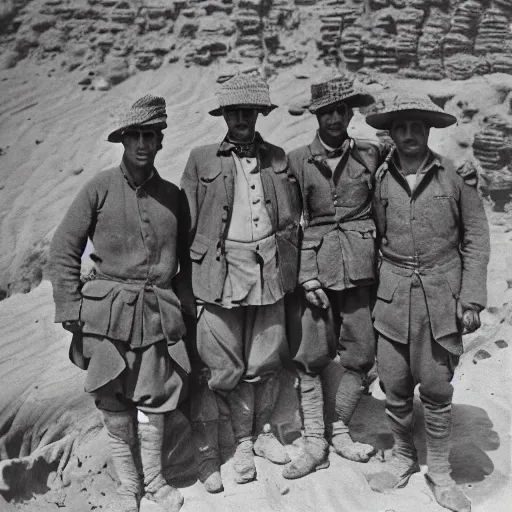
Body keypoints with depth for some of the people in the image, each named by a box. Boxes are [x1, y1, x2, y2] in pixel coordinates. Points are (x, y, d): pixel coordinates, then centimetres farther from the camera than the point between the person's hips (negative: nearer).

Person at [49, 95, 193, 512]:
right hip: (106, 310, -1)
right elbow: (64, 249, 0)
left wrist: (186, 303, 5)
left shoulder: (173, 195, 7)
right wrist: (70, 308, -5)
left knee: (154, 399, 6)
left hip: (156, 311, 2)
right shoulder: (100, 188, -2)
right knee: (114, 403, 7)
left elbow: (185, 255, 16)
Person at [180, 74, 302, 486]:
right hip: (221, 272, -1)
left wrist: (291, 265, 5)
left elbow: (294, 220, 13)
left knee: (266, 362, 9)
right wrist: (188, 277, -1)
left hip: (269, 271, 2)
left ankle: (262, 431, 32)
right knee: (229, 365, 6)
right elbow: (186, 223, 2)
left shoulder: (278, 159, 10)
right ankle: (243, 442, 25)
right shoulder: (202, 160, 3)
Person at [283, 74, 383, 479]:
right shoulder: (298, 160, 3)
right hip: (317, 267, -1)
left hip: (361, 268, 1)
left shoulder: (371, 154, 5)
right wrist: (307, 277, -5)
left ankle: (340, 430, 27)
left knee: (360, 356, 6)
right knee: (310, 358, 1)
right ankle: (315, 443, 16)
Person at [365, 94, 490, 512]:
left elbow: (476, 238, 1)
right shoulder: (379, 180, 2)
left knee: (436, 390, 5)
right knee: (395, 388, 8)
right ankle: (403, 457, 33)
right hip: (393, 297, 1)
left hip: (442, 297, -1)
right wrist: (378, 285, 4)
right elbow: (376, 239, 9)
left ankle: (439, 471, 26)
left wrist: (472, 298, -5)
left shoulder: (456, 176, -1)